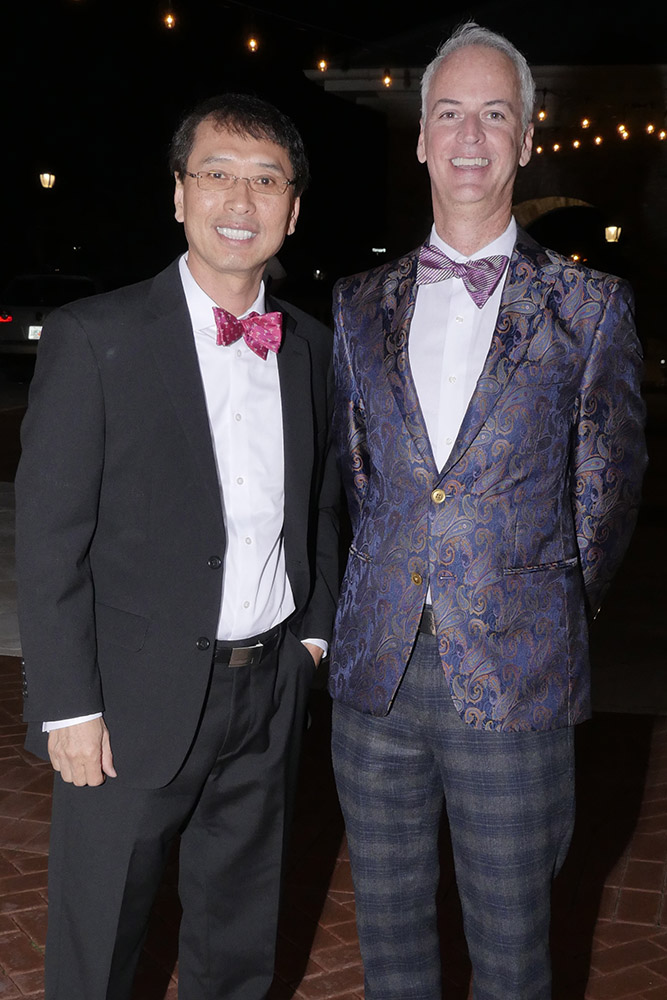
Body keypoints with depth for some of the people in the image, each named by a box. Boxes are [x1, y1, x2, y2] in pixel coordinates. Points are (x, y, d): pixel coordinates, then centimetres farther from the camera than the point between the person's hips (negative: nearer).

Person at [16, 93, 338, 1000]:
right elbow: (50, 538, -12)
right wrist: (69, 706, -13)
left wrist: (316, 626, 10)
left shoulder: (310, 347, 5)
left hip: (272, 689, 5)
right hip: (137, 701, -4)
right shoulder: (94, 339, -11)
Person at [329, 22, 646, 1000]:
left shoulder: (588, 307, -1)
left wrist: (551, 616, 8)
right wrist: (386, 593, 10)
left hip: (513, 680, -3)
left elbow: (607, 488, 5)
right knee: (388, 920, 17)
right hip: (375, 672, 3)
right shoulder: (361, 304, 8)